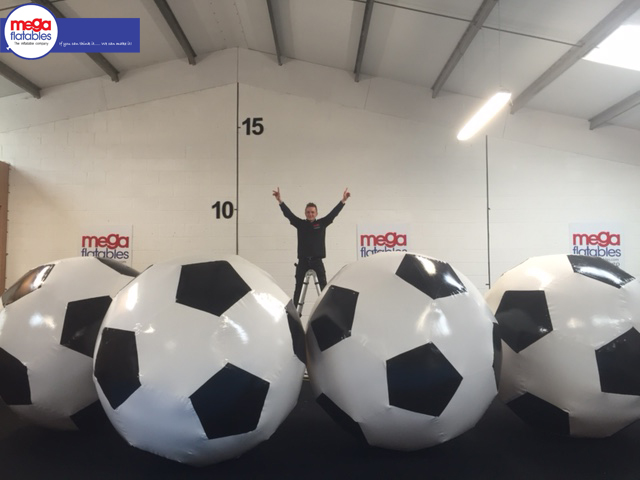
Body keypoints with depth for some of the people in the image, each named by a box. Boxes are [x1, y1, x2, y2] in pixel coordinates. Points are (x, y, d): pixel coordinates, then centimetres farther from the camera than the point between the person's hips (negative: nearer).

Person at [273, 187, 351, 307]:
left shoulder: (322, 223, 4)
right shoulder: (300, 224, 4)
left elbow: (333, 213, -4)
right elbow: (288, 213, -6)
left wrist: (343, 201, -16)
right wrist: (280, 201, -19)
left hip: (317, 260, 0)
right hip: (303, 260, 1)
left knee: (324, 286, -2)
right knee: (298, 286, 7)